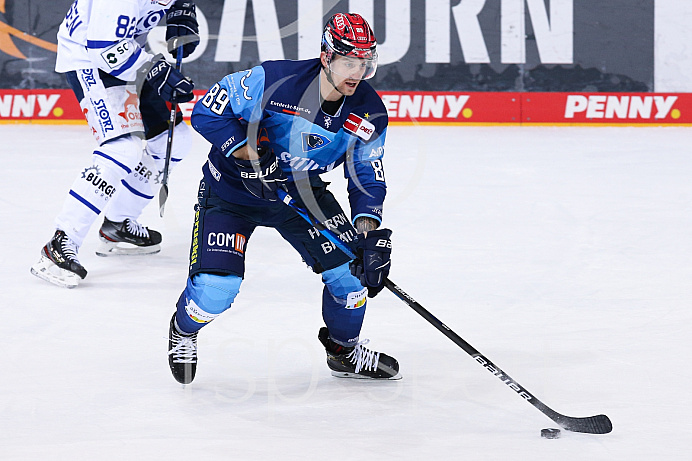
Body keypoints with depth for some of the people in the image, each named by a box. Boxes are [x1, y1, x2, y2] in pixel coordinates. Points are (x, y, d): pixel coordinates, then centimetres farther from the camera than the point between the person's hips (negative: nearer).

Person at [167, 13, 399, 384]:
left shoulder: (369, 113, -13)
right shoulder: (273, 81, -29)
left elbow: (368, 175, -3)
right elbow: (207, 111, -21)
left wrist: (369, 226, -18)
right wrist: (247, 151, -31)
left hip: (302, 191, 5)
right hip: (232, 188, -5)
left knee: (353, 265, -6)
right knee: (214, 290, -16)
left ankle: (344, 347, 23)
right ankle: (183, 330, 22)